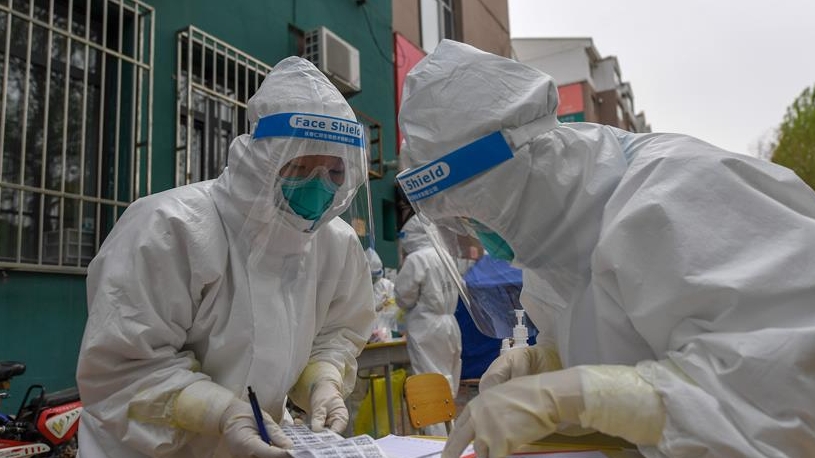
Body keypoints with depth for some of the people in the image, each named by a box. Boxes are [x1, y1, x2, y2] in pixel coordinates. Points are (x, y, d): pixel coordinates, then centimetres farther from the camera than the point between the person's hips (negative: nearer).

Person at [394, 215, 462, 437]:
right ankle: (450, 435, 23)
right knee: (448, 387, 14)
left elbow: (403, 297, -9)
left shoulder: (415, 259, -13)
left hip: (425, 328, -7)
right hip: (449, 324, 8)